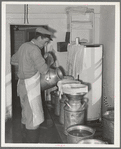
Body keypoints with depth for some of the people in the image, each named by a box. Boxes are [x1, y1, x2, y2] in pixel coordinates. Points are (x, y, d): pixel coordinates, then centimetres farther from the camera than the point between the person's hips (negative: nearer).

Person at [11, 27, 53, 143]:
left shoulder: (24, 46, 10)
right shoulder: (34, 49, -19)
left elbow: (13, 60, 23)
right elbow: (44, 70, -23)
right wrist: (47, 65, -2)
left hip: (23, 85, 10)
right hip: (30, 87, -10)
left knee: (26, 116, 19)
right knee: (35, 117, -3)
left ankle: (26, 141, 30)